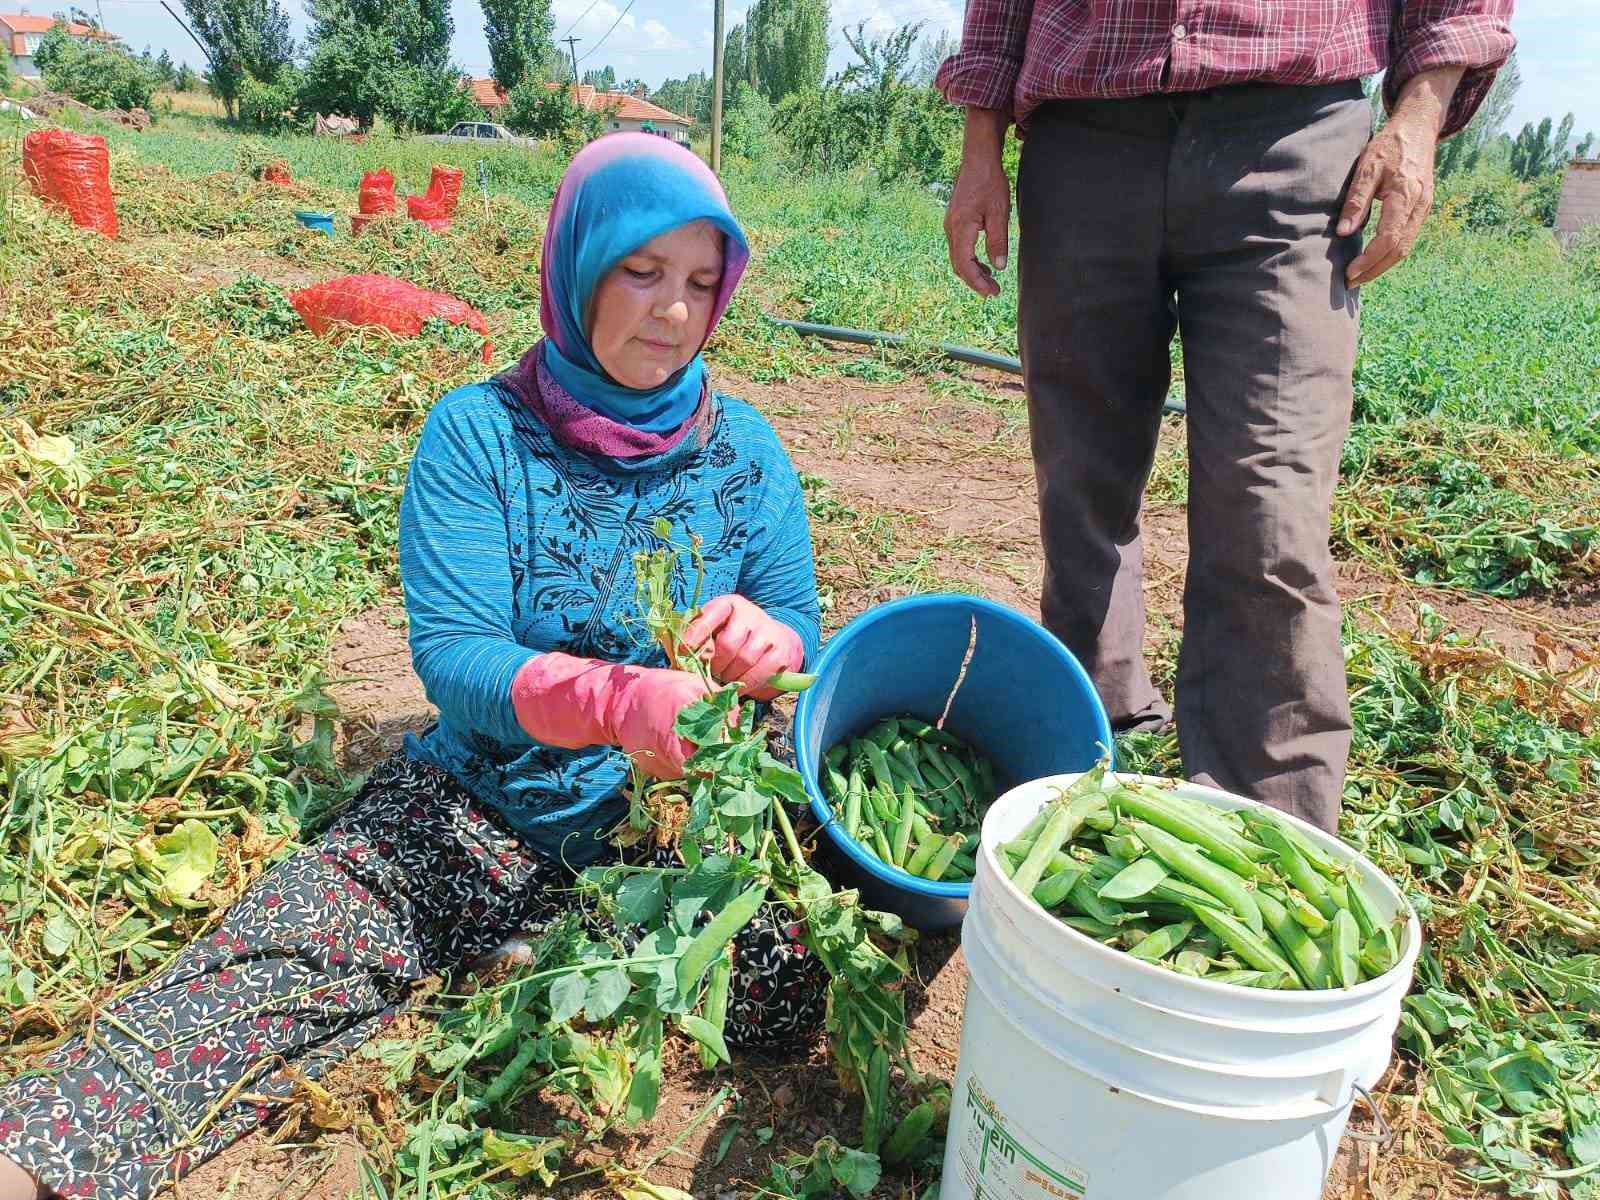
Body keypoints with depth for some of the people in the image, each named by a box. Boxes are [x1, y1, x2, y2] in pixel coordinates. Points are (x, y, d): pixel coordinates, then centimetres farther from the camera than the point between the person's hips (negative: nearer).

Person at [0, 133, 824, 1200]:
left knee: (807, 970, -24)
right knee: (287, 945, -23)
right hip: (481, 803, -1)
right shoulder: (479, 434, -7)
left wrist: (767, 642, -25)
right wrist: (614, 699, -38)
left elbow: (802, 635, 2)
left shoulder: (745, 452, 0)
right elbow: (451, 653, -17)